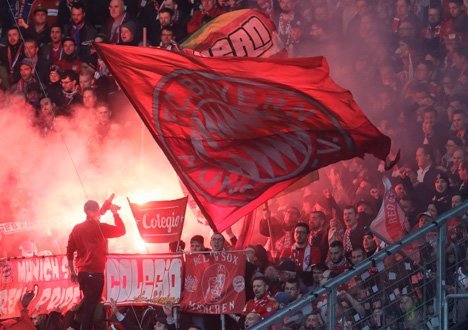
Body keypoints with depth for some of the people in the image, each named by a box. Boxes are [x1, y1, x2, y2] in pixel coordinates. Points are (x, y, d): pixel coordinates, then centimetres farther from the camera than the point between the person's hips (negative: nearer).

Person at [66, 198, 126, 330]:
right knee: (90, 306, -5)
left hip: (82, 272, 7)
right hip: (95, 273, -7)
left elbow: (69, 251, 10)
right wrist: (115, 213, 7)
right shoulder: (100, 228, -10)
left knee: (87, 303, 18)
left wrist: (72, 272, 18)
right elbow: (121, 230, -2)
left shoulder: (77, 228, 7)